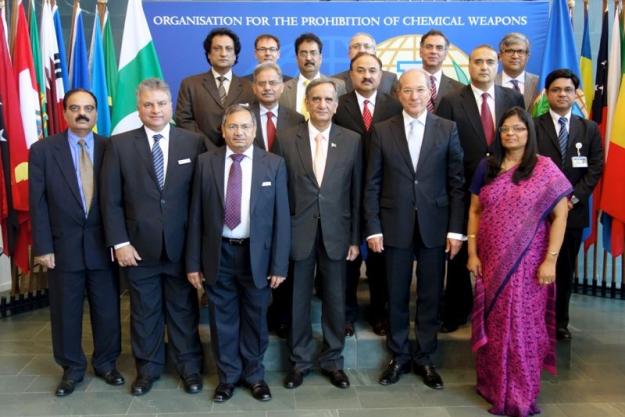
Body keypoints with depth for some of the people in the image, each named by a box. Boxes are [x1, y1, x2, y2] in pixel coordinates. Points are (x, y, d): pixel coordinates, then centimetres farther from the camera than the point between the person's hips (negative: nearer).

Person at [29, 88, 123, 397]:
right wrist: (43, 247, -7)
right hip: (63, 245, 0)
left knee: (107, 310, 11)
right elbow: (38, 203, -3)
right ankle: (72, 368, 30)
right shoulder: (43, 150, -1)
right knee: (66, 312, 11)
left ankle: (106, 363, 31)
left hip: (102, 244, 1)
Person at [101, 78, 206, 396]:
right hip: (139, 246, 0)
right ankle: (147, 368, 31)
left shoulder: (193, 143, 0)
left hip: (182, 245, 0)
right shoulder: (119, 145, 0)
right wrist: (120, 242, -7)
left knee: (184, 309, 12)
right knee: (144, 311, 13)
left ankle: (189, 367, 28)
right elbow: (111, 199, -2)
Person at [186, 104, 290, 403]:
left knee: (255, 319, 15)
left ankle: (254, 375, 35)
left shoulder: (274, 164, -3)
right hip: (219, 254, 1)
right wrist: (193, 262, -2)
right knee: (223, 320, 13)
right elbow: (196, 216, 0)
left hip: (257, 255, 0)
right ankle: (227, 375, 33)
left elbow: (281, 218, -3)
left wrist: (279, 265, -6)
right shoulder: (206, 162, -1)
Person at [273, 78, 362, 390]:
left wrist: (355, 238, 1)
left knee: (335, 300, 11)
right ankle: (299, 361, 27)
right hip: (298, 232, 0)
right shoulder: (286, 140, 0)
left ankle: (332, 360, 29)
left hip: (336, 233, 1)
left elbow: (357, 192, 3)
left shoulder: (352, 141, 2)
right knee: (298, 300, 10)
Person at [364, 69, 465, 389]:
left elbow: (457, 182, 1)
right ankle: (399, 356, 25)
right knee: (397, 296, 9)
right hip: (395, 225, 0)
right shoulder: (382, 130, 2)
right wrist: (373, 228, -5)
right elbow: (372, 184, 1)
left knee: (430, 296, 9)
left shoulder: (448, 129, 2)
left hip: (434, 225, 0)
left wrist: (456, 229, -5)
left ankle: (425, 358, 25)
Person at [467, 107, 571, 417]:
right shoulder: (487, 167, 6)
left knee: (522, 326, 3)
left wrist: (550, 260, -12)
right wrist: (472, 253, 1)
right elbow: (475, 211, 8)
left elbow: (559, 216, -6)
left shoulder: (544, 169, -4)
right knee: (492, 325, 11)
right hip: (491, 262, 3)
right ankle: (492, 384, 27)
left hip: (528, 263, -3)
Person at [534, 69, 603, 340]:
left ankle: (560, 321, 22)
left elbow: (595, 168, 4)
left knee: (565, 269, 10)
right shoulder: (533, 127, 1)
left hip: (573, 210, 3)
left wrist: (574, 198, -8)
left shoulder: (589, 128, 10)